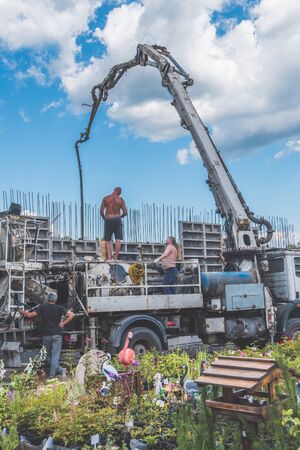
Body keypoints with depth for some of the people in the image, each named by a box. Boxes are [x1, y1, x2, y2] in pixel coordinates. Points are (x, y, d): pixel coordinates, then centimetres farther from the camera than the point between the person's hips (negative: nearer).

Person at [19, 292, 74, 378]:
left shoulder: (42, 307, -1)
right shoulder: (59, 308, -2)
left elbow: (30, 315, -4)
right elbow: (71, 315, -12)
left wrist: (22, 312, 14)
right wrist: (63, 323, -5)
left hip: (46, 335, 1)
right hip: (57, 335, -1)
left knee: (48, 355, 14)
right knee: (55, 355, 2)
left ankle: (59, 369, 13)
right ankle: (52, 374, -2)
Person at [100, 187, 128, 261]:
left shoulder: (105, 198, 5)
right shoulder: (120, 199, 3)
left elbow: (101, 211, 0)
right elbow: (125, 212, -1)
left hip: (108, 220, 1)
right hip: (117, 220, -1)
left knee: (107, 240, 6)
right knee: (118, 239, -1)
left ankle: (109, 257, -9)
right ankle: (116, 257, -10)